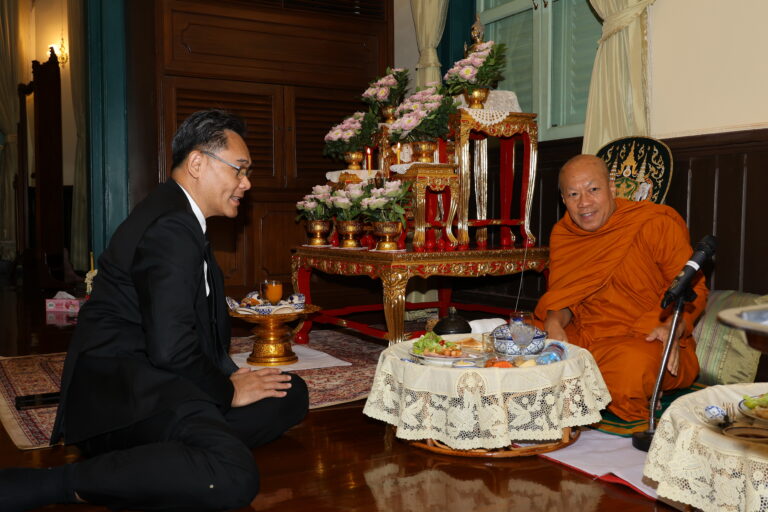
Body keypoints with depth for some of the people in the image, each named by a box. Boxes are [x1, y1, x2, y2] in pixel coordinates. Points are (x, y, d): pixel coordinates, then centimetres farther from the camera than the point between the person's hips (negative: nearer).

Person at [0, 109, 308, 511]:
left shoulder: (182, 218, 18)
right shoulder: (171, 227, -16)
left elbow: (207, 320, 20)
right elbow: (170, 348, -22)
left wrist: (228, 375, 6)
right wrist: (228, 391, -7)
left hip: (152, 377, 11)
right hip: (123, 387, -11)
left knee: (290, 394, 3)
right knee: (234, 479, -32)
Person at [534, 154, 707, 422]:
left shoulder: (656, 225, -7)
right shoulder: (562, 234, 7)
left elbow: (692, 288, -3)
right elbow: (562, 295, 11)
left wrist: (671, 328, -22)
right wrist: (554, 322, -13)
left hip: (645, 340, -4)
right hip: (583, 336, 5)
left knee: (633, 363, -39)